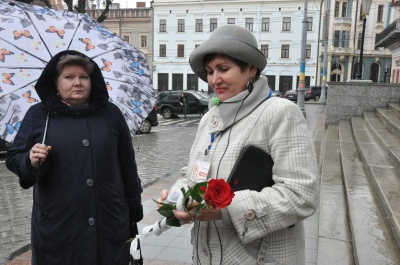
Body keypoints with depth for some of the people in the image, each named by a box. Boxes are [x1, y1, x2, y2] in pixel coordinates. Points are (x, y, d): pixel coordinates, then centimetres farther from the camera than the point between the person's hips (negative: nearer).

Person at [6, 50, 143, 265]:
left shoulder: (110, 114, 4)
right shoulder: (38, 115, 1)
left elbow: (127, 163, 7)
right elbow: (14, 158, 5)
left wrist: (134, 208, 9)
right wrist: (31, 161, -18)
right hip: (57, 225, -1)